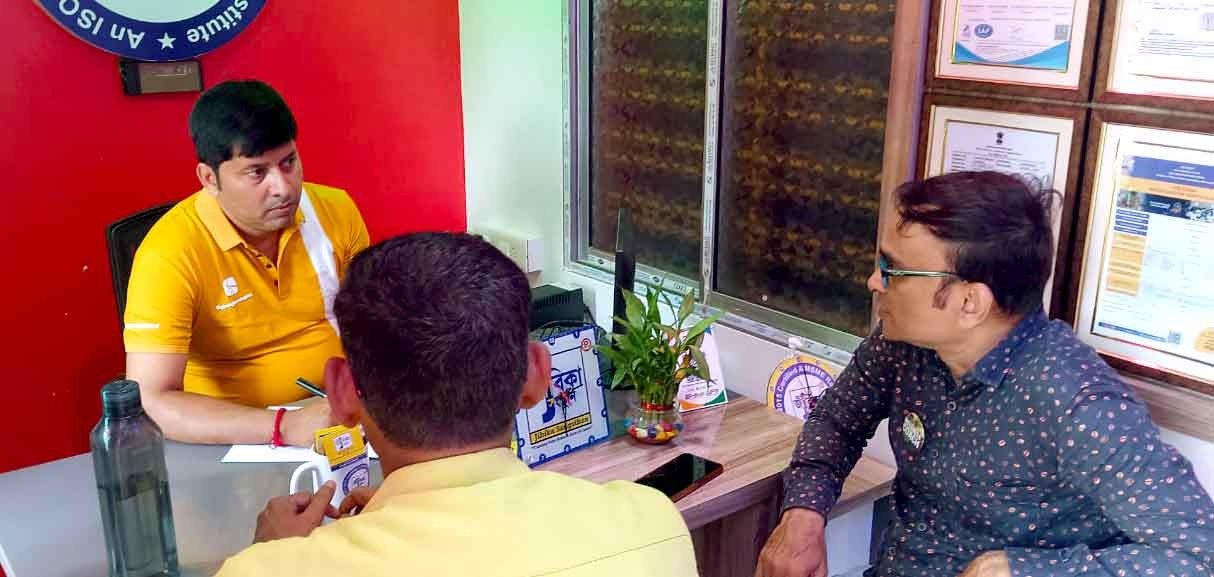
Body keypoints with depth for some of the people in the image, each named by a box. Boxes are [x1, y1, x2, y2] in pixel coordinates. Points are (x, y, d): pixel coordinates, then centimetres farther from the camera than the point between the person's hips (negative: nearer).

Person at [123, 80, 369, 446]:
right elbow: (151, 403, -23)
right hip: (236, 443, -2)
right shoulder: (171, 253, -18)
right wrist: (285, 426, -32)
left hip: (342, 420, 3)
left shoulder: (336, 211, -5)